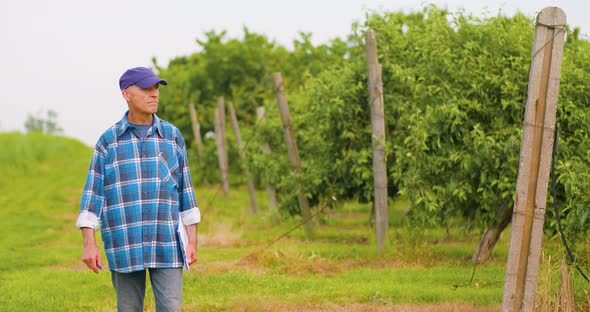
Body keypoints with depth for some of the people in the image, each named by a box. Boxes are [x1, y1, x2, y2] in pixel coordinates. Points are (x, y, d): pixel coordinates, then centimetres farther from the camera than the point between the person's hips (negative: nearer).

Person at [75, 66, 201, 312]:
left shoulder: (172, 136, 5)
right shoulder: (108, 141, 1)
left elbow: (184, 191, 7)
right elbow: (92, 193, -1)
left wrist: (192, 242, 3)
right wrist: (89, 244, -11)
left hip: (166, 244, 1)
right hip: (125, 244, -1)